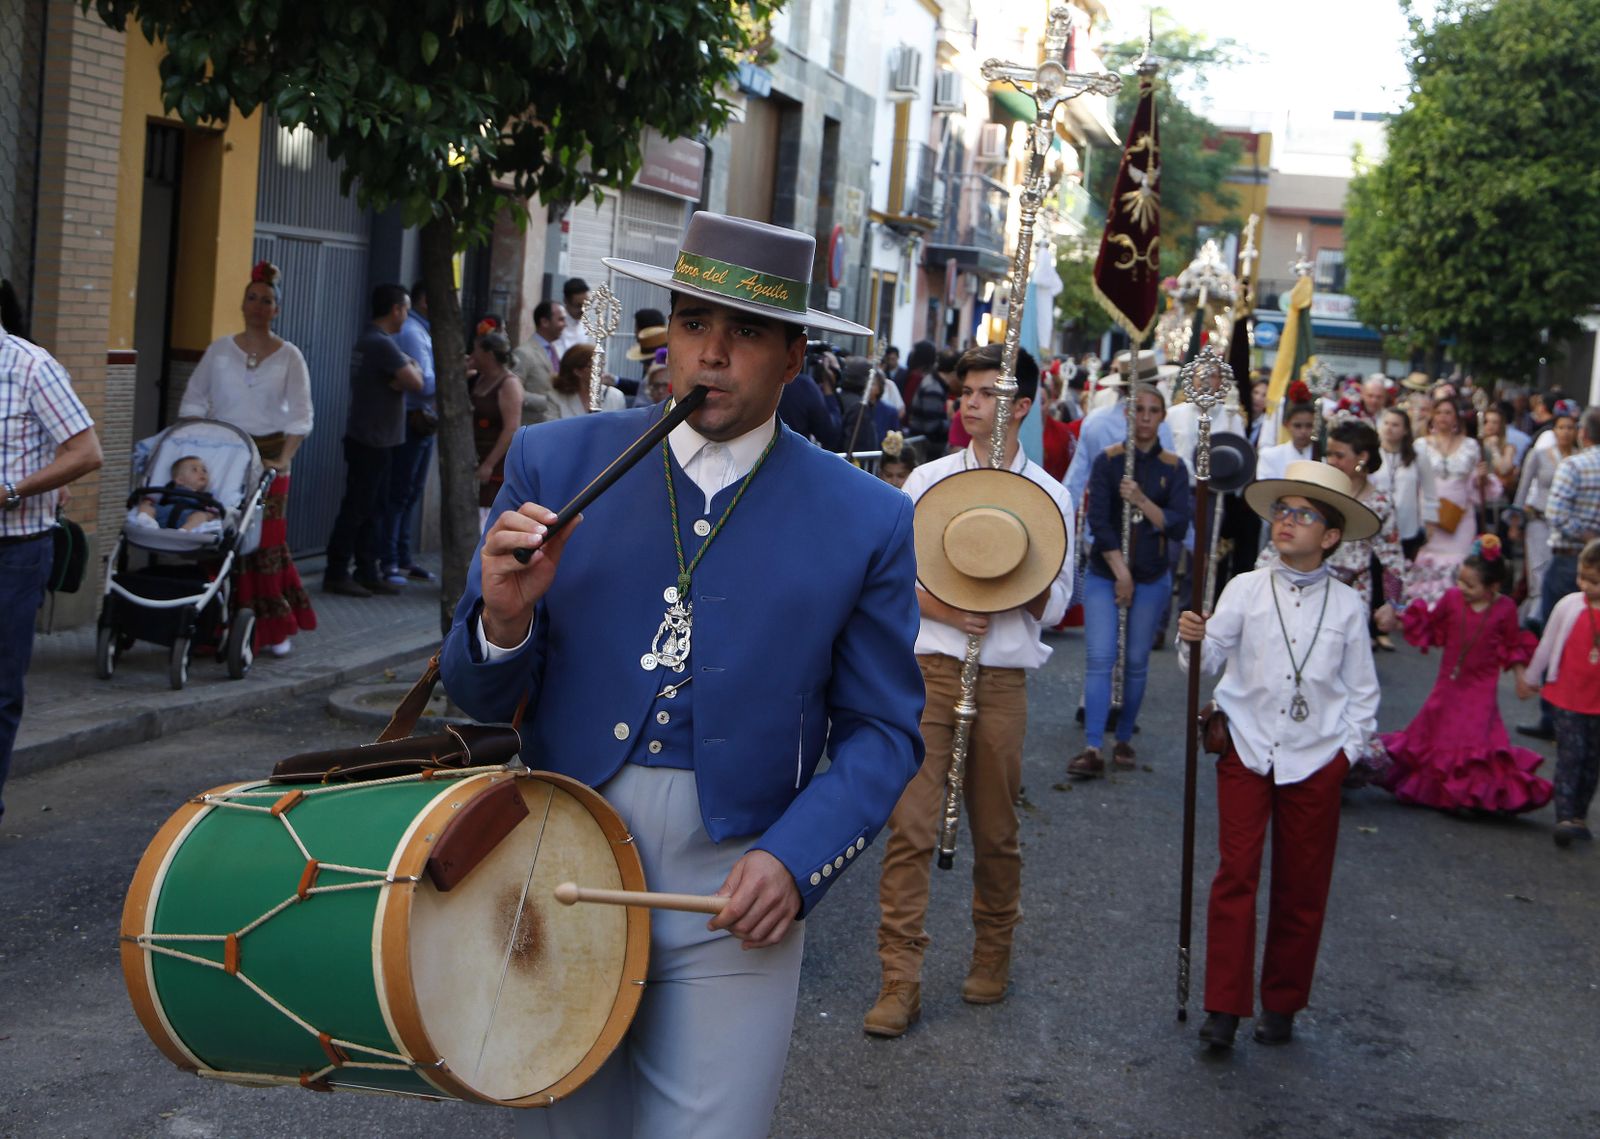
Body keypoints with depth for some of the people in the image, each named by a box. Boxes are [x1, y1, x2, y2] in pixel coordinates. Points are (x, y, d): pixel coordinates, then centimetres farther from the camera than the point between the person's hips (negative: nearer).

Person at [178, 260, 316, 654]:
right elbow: (193, 401, 9)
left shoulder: (289, 357, 5)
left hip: (268, 453, -1)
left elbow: (301, 414, -1)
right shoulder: (219, 350, 8)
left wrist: (284, 459, -13)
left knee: (267, 539, -4)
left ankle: (275, 629, 4)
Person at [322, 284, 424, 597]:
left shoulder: (368, 339, 15)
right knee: (356, 508, -5)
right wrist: (413, 367, 1)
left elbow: (393, 381, 16)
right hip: (371, 440, -10)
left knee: (372, 507, 11)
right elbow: (415, 383, -21)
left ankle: (368, 572, 15)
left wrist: (403, 374, -6)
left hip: (371, 439, 10)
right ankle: (336, 573, 0)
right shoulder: (383, 344, -18)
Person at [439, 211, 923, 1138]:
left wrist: (795, 861, -15)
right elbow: (482, 697, 2)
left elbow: (884, 732, 1)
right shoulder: (555, 463, 0)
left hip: (734, 897, -2)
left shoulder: (868, 523, -4)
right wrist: (504, 620, -21)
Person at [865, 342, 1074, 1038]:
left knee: (996, 830, 8)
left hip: (1003, 675, 1)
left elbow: (1054, 604, 10)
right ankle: (901, 980, -6)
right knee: (911, 823, -9)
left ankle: (993, 955, 28)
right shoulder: (928, 480, 8)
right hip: (929, 666, 0)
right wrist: (940, 606, -11)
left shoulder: (1049, 497, 8)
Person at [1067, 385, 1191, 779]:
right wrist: (1120, 571, -11)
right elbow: (1097, 520, -7)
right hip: (1104, 573, -1)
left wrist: (1142, 500, -17)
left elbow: (1179, 527, -5)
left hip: (1152, 578, 1)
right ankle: (1093, 749, -14)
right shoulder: (1109, 460, -1)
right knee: (1099, 659, -10)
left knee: (1136, 662, 5)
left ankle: (1124, 739, 18)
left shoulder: (1173, 468, 3)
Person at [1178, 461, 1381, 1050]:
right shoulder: (1245, 589, 0)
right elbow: (1208, 661, -8)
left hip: (1315, 759, 1)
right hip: (1247, 752, -1)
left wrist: (1350, 748, 2)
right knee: (1235, 874, -5)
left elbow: (1362, 688, 9)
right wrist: (1195, 641, -28)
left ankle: (1281, 1004, 21)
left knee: (1302, 886, 7)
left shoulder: (1347, 605, 2)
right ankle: (1224, 1007, 1)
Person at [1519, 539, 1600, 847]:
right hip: (1568, 698, -1)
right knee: (1570, 755, -6)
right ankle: (1565, 818, -6)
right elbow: (1547, 645, 4)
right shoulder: (1569, 605, -9)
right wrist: (1529, 678, 13)